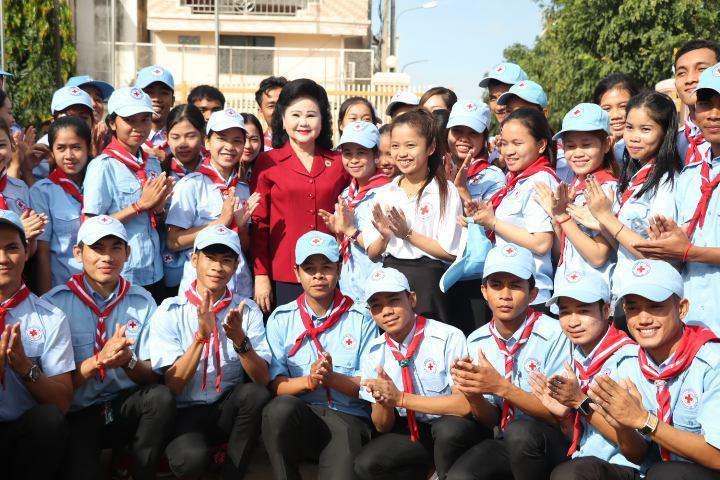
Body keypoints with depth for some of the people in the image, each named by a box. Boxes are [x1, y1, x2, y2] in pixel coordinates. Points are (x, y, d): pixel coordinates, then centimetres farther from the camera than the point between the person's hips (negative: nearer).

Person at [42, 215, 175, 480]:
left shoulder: (142, 302, 3)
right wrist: (99, 361, -25)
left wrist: (128, 361, -21)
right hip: (77, 415, -4)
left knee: (161, 396, -27)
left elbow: (151, 376, 1)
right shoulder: (55, 303, -6)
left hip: (126, 407, 4)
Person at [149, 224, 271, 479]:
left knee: (256, 393, -29)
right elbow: (172, 386, -13)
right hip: (185, 412, -3)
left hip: (228, 410, 3)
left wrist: (239, 339, -26)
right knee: (191, 458, -35)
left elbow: (262, 379, -8)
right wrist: (201, 335, -25)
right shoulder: (169, 312, -5)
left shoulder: (247, 310, 1)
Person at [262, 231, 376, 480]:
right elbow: (274, 385, 2)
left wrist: (332, 378, -15)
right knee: (280, 408, -34)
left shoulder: (361, 319, 8)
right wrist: (308, 381, -17)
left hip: (347, 416, -3)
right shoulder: (281, 319, 10)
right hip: (296, 418, 3)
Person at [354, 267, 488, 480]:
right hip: (411, 430, 5)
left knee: (448, 428, -36)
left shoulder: (448, 338, -17)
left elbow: (466, 403, -25)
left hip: (455, 428, -4)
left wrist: (400, 398, -27)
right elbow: (382, 427, 2)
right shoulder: (374, 354, -1)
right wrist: (383, 400, -22)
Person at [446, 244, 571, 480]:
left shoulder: (554, 335, -14)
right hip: (506, 442, 3)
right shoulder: (476, 342, 3)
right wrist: (473, 395, -17)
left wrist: (502, 387, -25)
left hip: (553, 442, -3)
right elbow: (491, 419, 7)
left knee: (519, 431, -35)